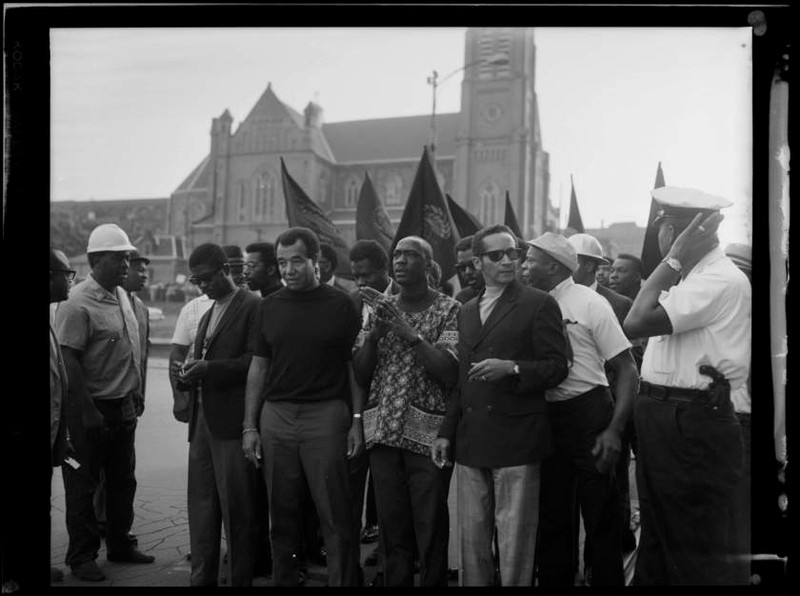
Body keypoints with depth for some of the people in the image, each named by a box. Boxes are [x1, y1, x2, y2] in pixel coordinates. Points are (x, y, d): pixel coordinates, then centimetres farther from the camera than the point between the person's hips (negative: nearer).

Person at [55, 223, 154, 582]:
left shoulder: (121, 295, 8)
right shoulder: (78, 304, -17)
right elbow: (69, 360, -20)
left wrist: (136, 393, 14)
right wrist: (88, 412, -20)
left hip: (123, 406, 8)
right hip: (92, 409, -8)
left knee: (123, 481, 17)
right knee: (83, 485, 6)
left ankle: (119, 545, 32)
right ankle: (81, 556, 19)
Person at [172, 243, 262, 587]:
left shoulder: (253, 307, -5)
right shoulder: (207, 313, 21)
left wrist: (208, 369, -19)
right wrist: (187, 374, 4)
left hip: (231, 423, -7)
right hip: (201, 420, 8)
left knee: (237, 509, 0)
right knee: (201, 506, 11)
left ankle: (241, 579, 12)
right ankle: (201, 577, 22)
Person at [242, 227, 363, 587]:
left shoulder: (340, 305, 0)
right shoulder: (270, 306, 9)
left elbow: (354, 366, 1)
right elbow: (258, 367, 11)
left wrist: (357, 421, -6)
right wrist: (249, 426, 6)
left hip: (326, 414, -3)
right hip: (276, 415, 4)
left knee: (335, 516, -1)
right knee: (281, 514, 11)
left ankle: (343, 580, 12)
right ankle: (282, 579, 25)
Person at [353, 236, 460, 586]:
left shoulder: (449, 311, -2)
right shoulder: (381, 309, 12)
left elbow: (449, 374, -14)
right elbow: (359, 371, 7)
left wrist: (408, 331, -20)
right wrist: (375, 331, -10)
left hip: (427, 434, -4)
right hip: (382, 434, 4)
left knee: (430, 532, 3)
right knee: (391, 530, 10)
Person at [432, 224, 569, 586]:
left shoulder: (539, 304, -2)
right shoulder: (467, 312, 16)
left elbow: (557, 367, -5)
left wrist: (512, 368, -21)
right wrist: (446, 432, 12)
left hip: (516, 440, -5)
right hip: (470, 443, 5)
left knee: (514, 543, 3)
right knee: (472, 540, 12)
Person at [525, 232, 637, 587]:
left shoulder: (589, 303, -9)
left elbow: (627, 369, -9)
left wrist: (614, 431, -15)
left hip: (588, 414, -4)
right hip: (545, 418, 5)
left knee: (601, 515, 4)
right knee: (552, 515, 15)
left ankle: (606, 579, 22)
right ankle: (554, 579, 31)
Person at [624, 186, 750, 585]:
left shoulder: (722, 280, -16)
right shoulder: (692, 277, 13)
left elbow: (636, 322, -23)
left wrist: (674, 258, -17)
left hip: (692, 428, -10)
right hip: (663, 419, 10)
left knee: (696, 557, 2)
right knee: (656, 546, 21)